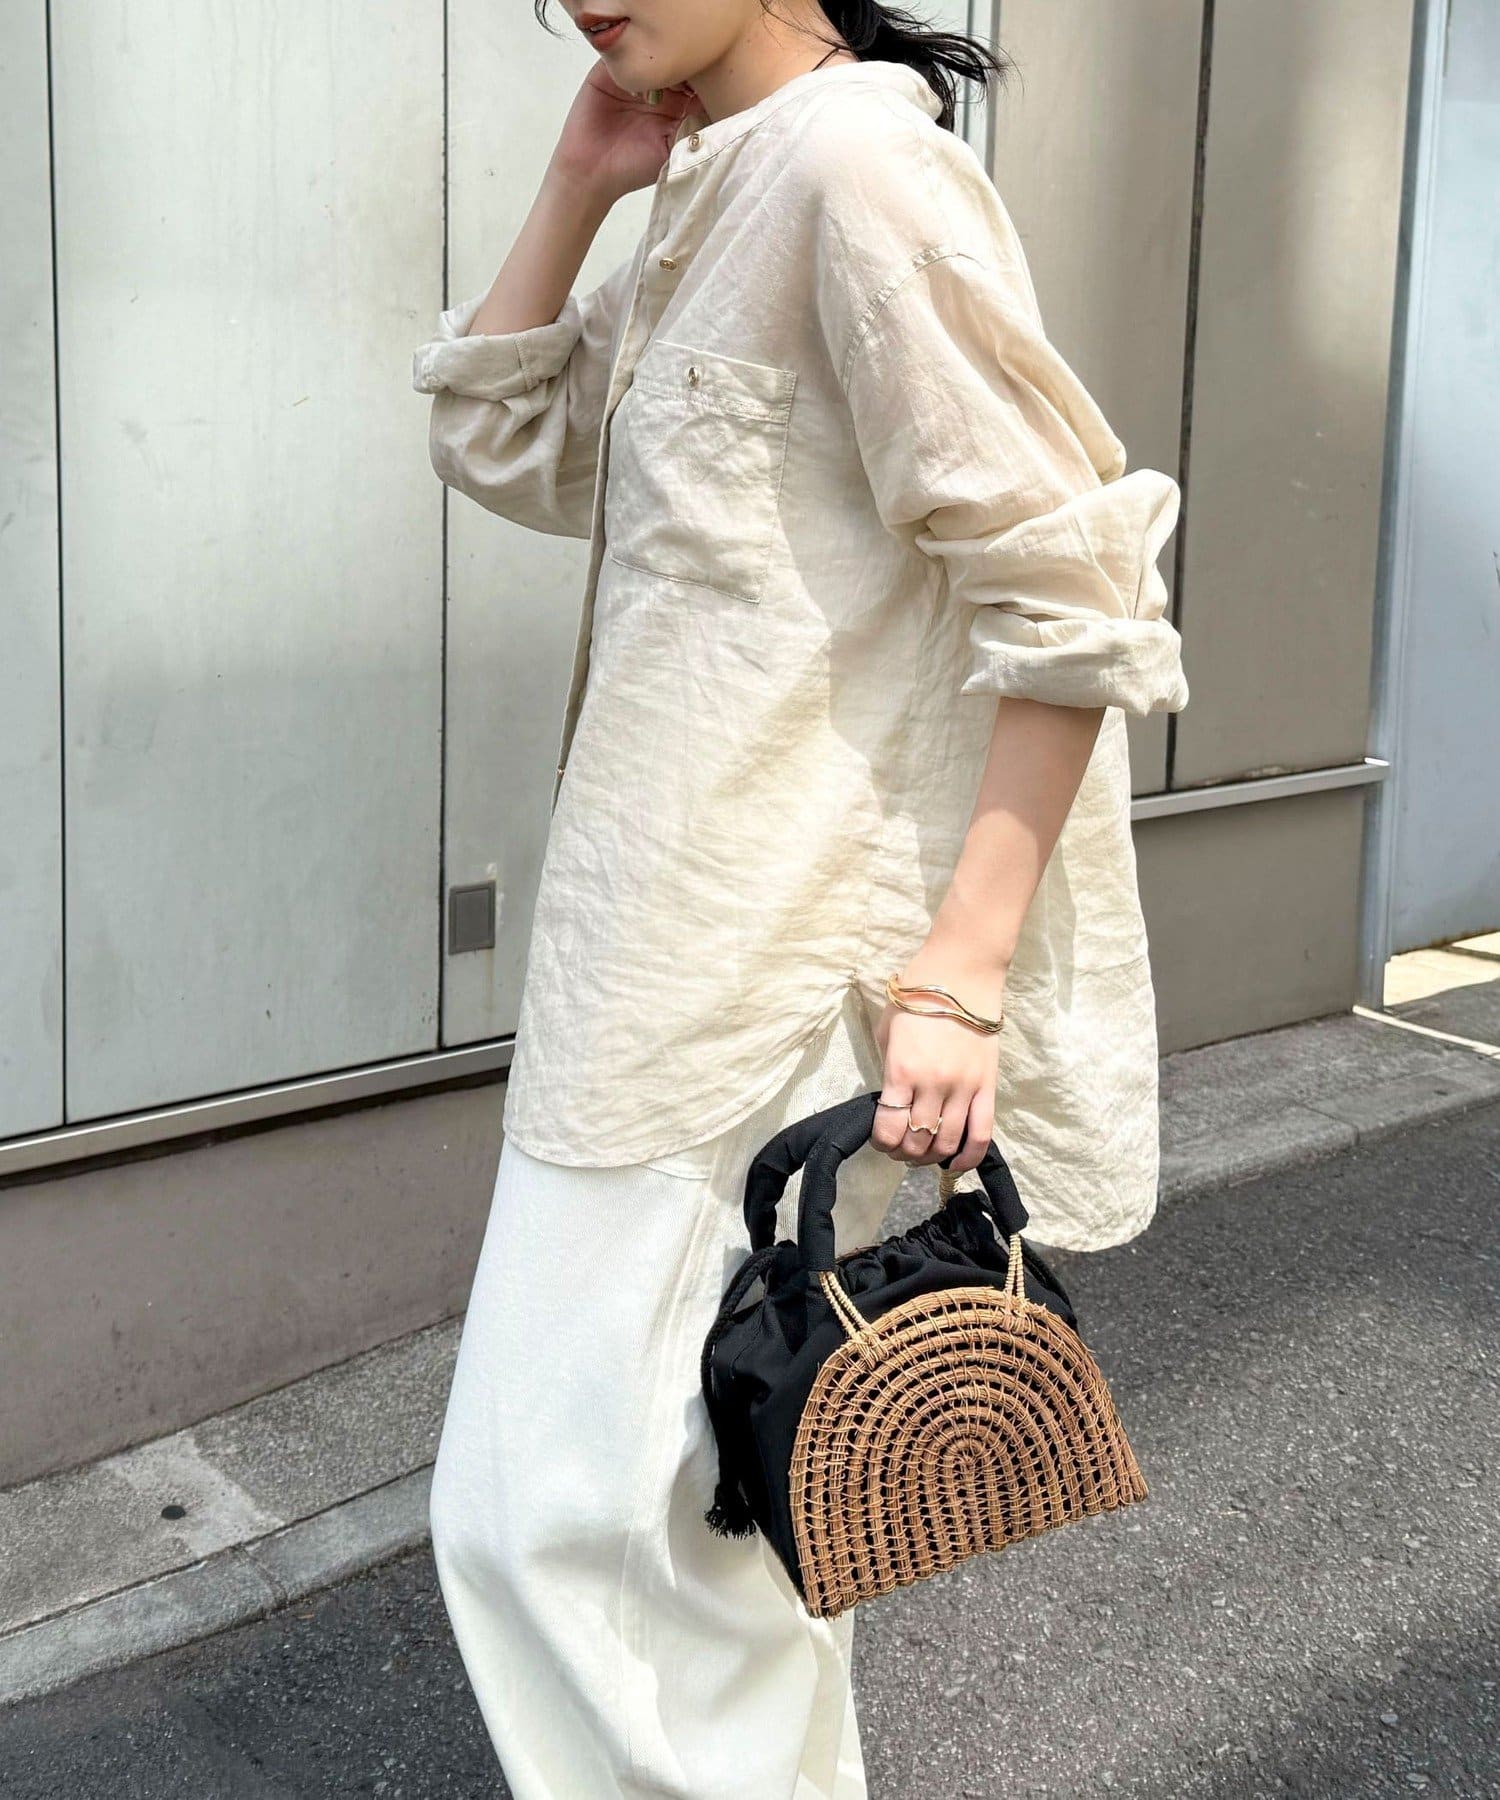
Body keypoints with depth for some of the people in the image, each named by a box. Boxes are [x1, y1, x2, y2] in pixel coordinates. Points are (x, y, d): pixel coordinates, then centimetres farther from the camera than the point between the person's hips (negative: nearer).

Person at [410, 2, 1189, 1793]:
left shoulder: (856, 161, -15)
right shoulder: (715, 198, 13)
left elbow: (1068, 601, -19)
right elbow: (504, 446, 20)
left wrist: (962, 970, -22)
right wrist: (580, 177, 8)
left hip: (760, 959, -10)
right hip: (667, 937, 10)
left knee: (563, 1504, -5)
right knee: (703, 1490, 20)